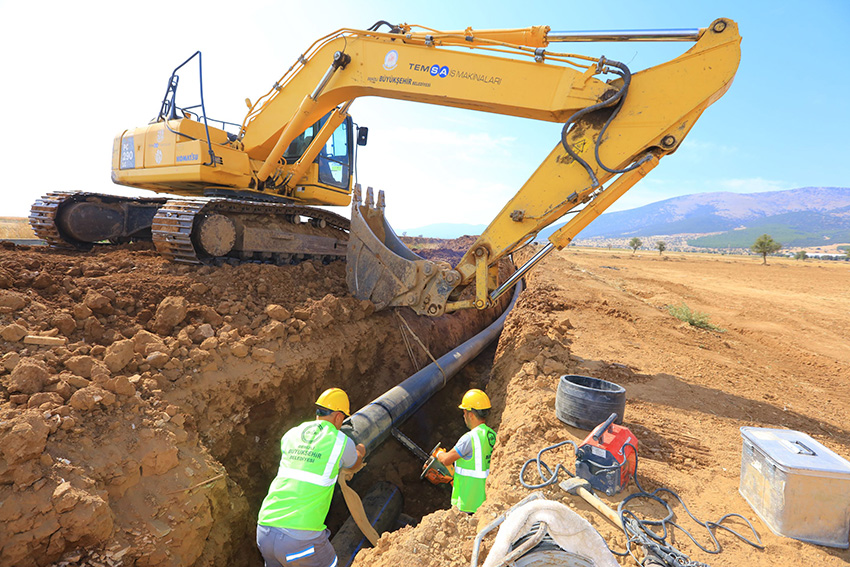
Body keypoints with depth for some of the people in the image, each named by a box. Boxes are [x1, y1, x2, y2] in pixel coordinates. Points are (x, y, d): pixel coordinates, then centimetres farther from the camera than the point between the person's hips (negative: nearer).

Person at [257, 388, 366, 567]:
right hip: (300, 537, -5)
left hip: (264, 531, 5)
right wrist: (360, 452, 45)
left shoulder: (290, 435, 10)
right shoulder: (342, 442, -2)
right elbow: (354, 463, 21)